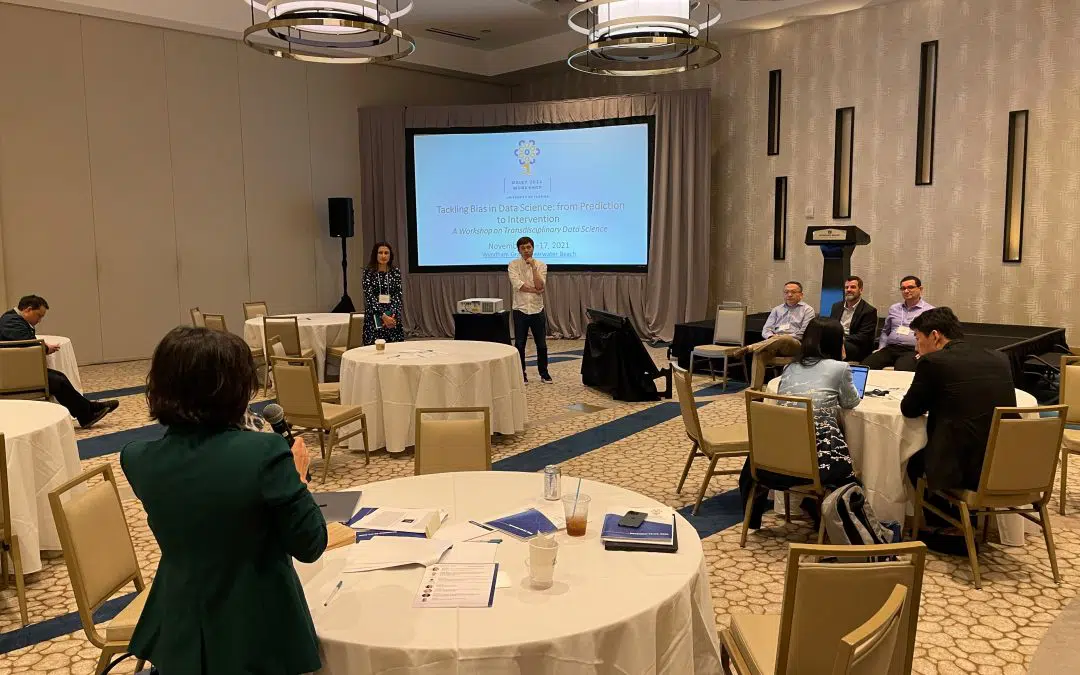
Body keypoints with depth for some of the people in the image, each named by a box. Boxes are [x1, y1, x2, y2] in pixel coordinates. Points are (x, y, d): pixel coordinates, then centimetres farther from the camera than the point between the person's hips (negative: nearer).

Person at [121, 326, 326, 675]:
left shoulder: (137, 459, -13)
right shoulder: (264, 453, -29)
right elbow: (309, 545, -19)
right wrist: (296, 475, -5)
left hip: (181, 635, 3)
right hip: (259, 636, -3)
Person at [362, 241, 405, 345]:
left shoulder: (396, 272, 6)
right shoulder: (368, 272, -1)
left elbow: (398, 295, 0)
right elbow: (369, 296, -9)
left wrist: (393, 315, -15)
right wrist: (383, 316, -18)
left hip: (393, 316, 2)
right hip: (374, 316, -2)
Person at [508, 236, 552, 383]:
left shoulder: (541, 265, 2)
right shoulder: (513, 265, -2)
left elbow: (540, 286, -12)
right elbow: (517, 284, -15)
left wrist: (533, 267, -15)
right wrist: (535, 290, -13)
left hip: (537, 309, 1)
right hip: (520, 310, -1)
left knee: (541, 344, 7)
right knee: (519, 344, 5)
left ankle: (544, 373, 20)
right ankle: (521, 373, 18)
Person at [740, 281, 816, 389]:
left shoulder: (807, 310, 15)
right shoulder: (777, 309, 27)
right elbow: (766, 329, 17)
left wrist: (785, 338, -11)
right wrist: (771, 336, -7)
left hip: (795, 344, -3)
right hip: (773, 342, 3)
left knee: (784, 339, -41)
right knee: (760, 353, -33)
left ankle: (751, 347, -38)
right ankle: (755, 388, -40)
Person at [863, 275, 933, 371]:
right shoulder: (894, 309, 23)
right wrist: (881, 348, 14)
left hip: (911, 351, -4)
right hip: (889, 349, 4)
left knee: (901, 370, -38)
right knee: (865, 365, -23)